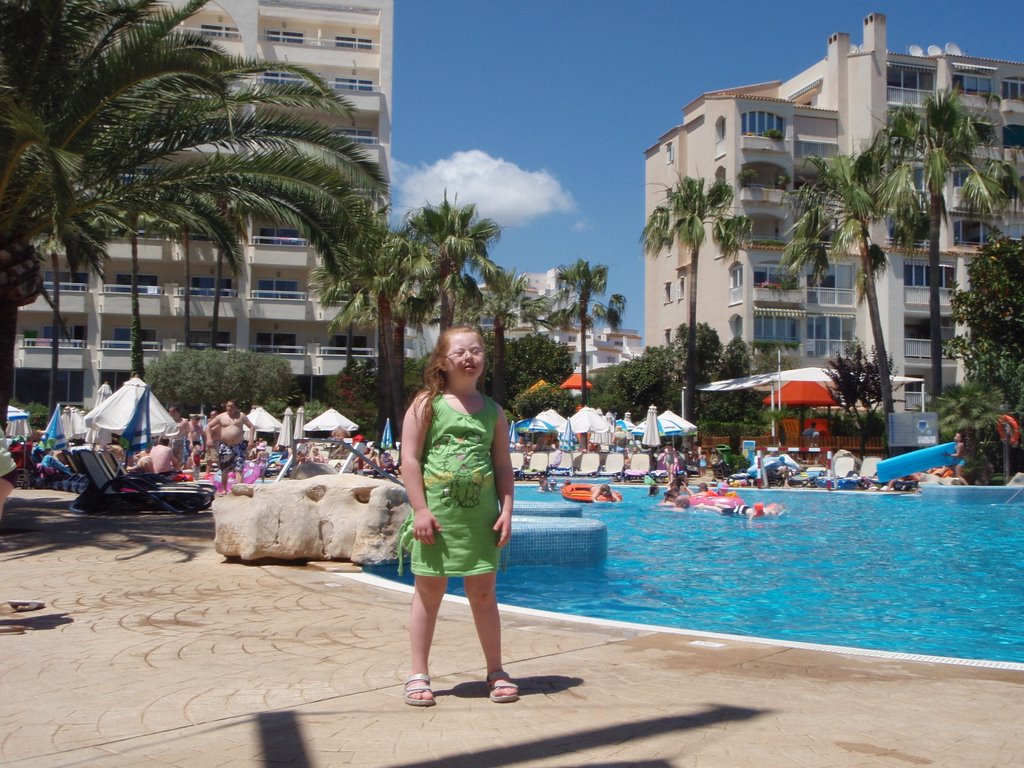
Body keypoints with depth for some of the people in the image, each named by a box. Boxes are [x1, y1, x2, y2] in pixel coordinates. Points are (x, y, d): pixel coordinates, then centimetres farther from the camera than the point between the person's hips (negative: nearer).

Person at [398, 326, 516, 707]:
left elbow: (503, 465, 10)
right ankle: (419, 675, 15)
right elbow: (410, 459, -6)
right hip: (437, 509, -2)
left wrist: (506, 510, 1)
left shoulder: (492, 410, 10)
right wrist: (420, 509, -12)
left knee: (483, 592, 9)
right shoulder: (427, 404, -1)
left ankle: (495, 671, 20)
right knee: (429, 591, 6)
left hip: (480, 513, 3)